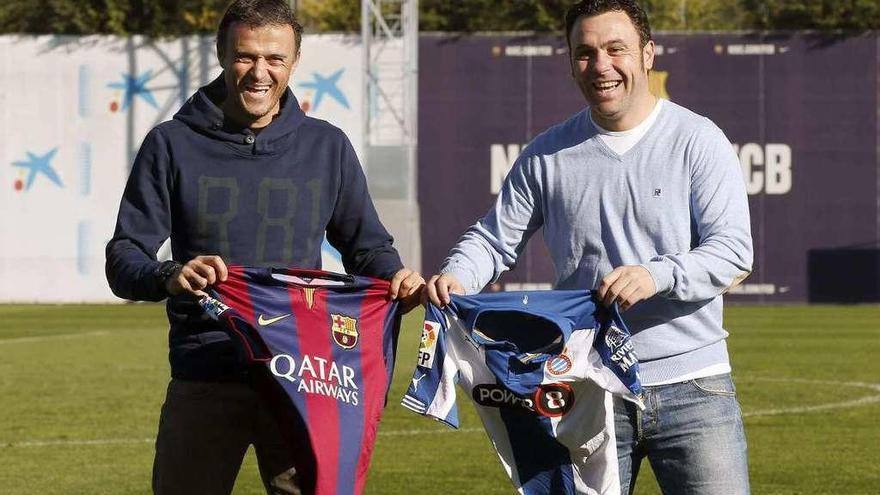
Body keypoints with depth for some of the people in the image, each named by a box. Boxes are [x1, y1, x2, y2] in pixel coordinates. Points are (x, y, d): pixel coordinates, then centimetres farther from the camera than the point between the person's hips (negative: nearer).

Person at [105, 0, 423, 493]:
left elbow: (368, 246, 16)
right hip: (203, 384, -1)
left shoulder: (327, 146, 9)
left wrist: (397, 280, -8)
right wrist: (170, 277, -24)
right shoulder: (173, 144, 3)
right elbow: (124, 259, -1)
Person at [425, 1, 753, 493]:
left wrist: (658, 275, -26)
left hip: (692, 390, -2)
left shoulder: (697, 140, -1)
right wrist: (457, 277, -10)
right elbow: (495, 239, 12)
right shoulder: (548, 155, 9)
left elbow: (734, 252, -9)